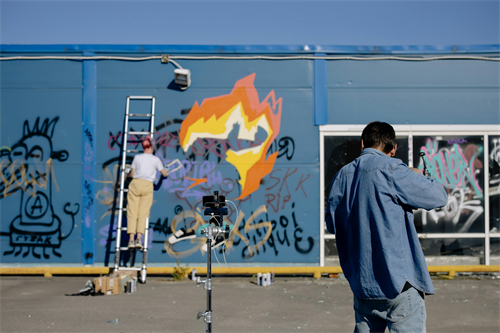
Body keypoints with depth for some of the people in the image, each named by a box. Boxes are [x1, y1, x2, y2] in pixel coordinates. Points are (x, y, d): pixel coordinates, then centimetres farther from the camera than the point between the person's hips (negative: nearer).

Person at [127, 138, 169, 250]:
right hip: (148, 186, 0)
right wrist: (166, 172, 43)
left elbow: (132, 174, 12)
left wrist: (128, 175, 35)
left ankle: (131, 240, -10)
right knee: (143, 213, -1)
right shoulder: (155, 159, 10)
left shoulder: (137, 157, 11)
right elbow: (164, 173, 20)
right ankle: (138, 239, -13)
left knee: (132, 212, -1)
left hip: (136, 183, 0)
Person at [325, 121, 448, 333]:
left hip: (362, 283, 7)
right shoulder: (391, 170, -11)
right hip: (398, 282, -6)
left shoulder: (342, 175, 8)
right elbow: (439, 197, -5)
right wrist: (419, 177, 13)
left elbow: (331, 222, 17)